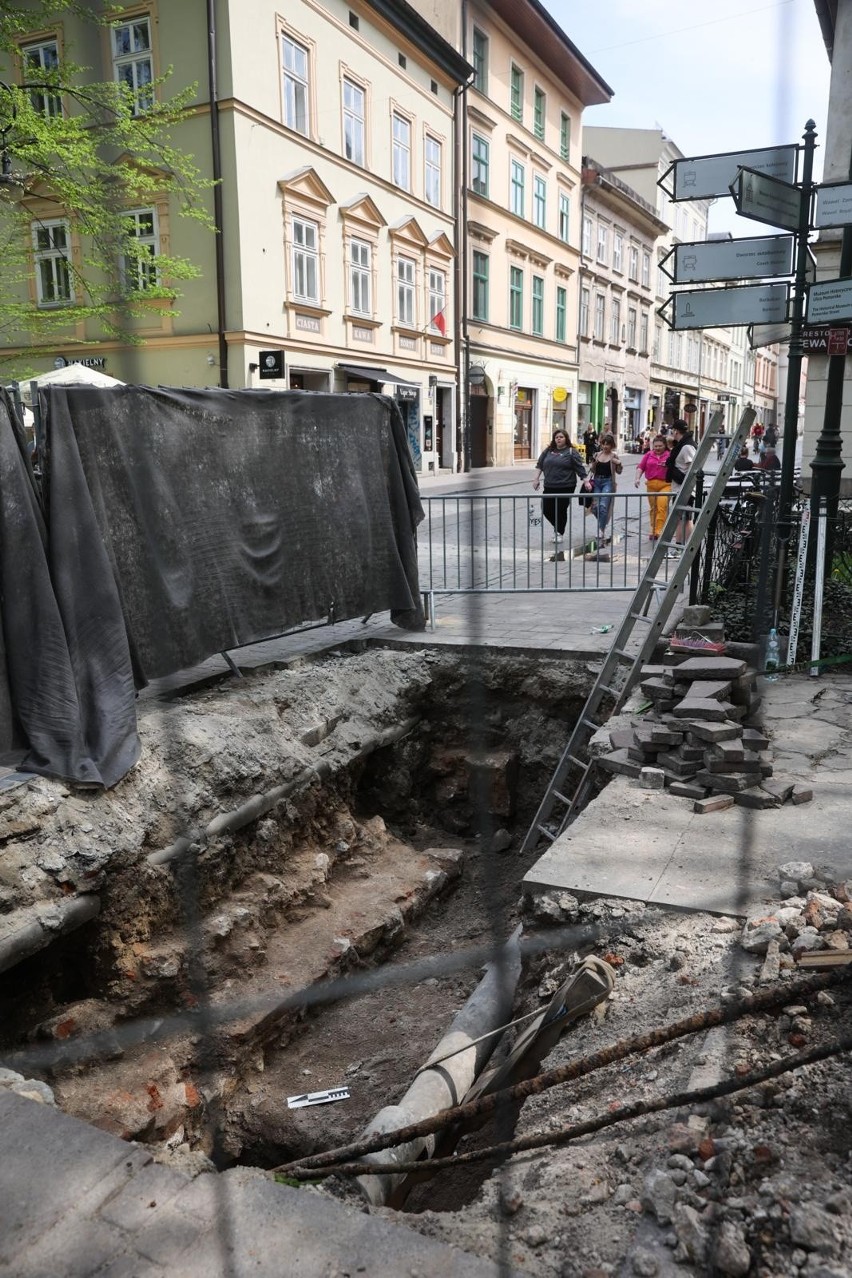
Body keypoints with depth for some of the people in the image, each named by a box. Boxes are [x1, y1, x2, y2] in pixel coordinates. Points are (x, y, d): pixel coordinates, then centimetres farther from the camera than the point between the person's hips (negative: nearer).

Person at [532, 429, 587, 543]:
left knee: (561, 510, -2)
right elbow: (539, 465, 15)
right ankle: (557, 528, 29)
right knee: (546, 509, 4)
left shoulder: (571, 452, -2)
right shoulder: (548, 451, 9)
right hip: (549, 486, 5)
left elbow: (580, 468, -5)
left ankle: (559, 533, 16)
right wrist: (536, 479, 8)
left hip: (566, 487, -5)